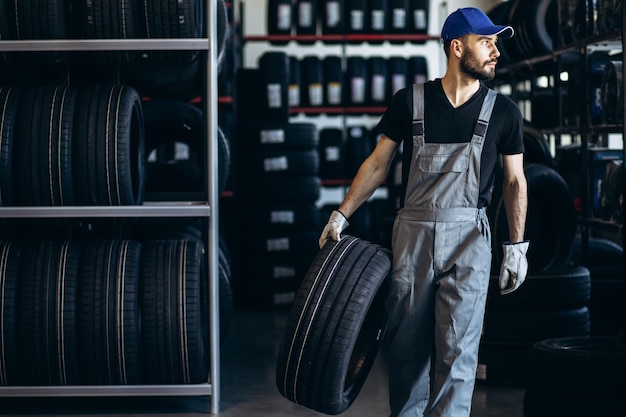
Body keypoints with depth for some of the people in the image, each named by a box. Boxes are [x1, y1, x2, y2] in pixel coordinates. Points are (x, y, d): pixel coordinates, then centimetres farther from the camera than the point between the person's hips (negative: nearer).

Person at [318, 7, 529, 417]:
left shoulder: (502, 111, 2)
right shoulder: (410, 101, 0)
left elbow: (515, 180, 8)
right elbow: (378, 163, 7)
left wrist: (517, 245, 3)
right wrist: (341, 215, 4)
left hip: (468, 238, 0)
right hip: (412, 234, 1)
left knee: (458, 348, -4)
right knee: (406, 344, 7)